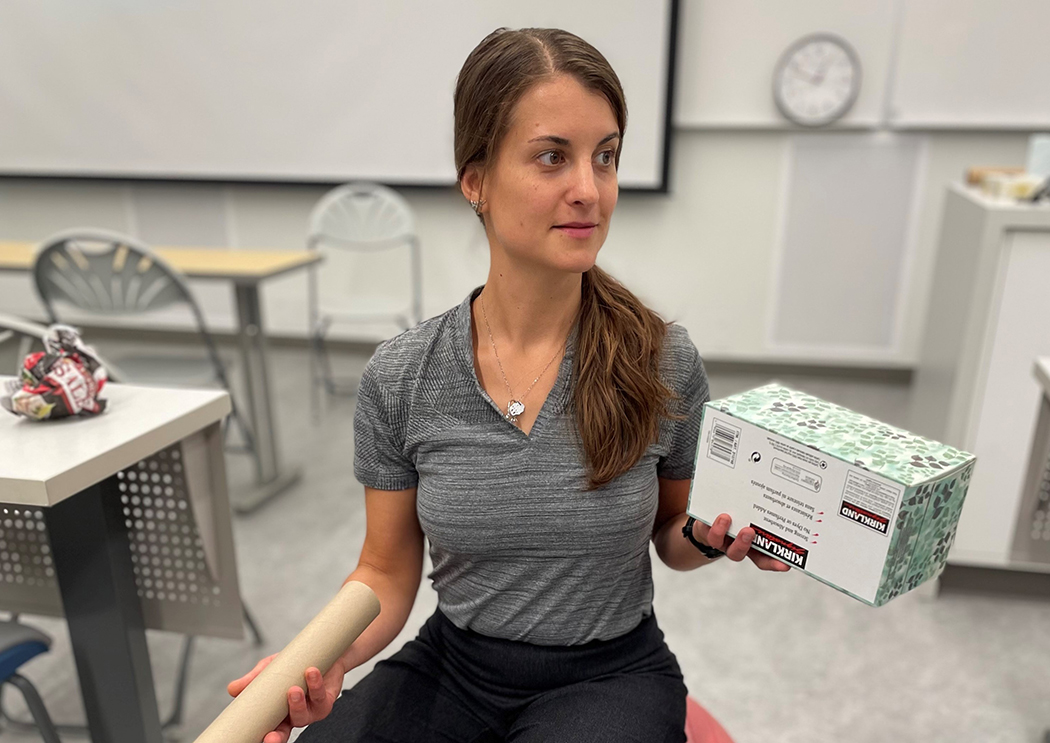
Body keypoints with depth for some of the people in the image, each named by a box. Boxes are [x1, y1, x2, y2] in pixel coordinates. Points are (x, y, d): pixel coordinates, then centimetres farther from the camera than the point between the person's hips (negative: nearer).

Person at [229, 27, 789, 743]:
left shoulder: (665, 362, -13)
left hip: (611, 673, 1)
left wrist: (710, 539, -18)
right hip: (453, 663, 0)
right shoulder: (399, 378, -12)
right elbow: (386, 572, -2)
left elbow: (670, 537, 4)